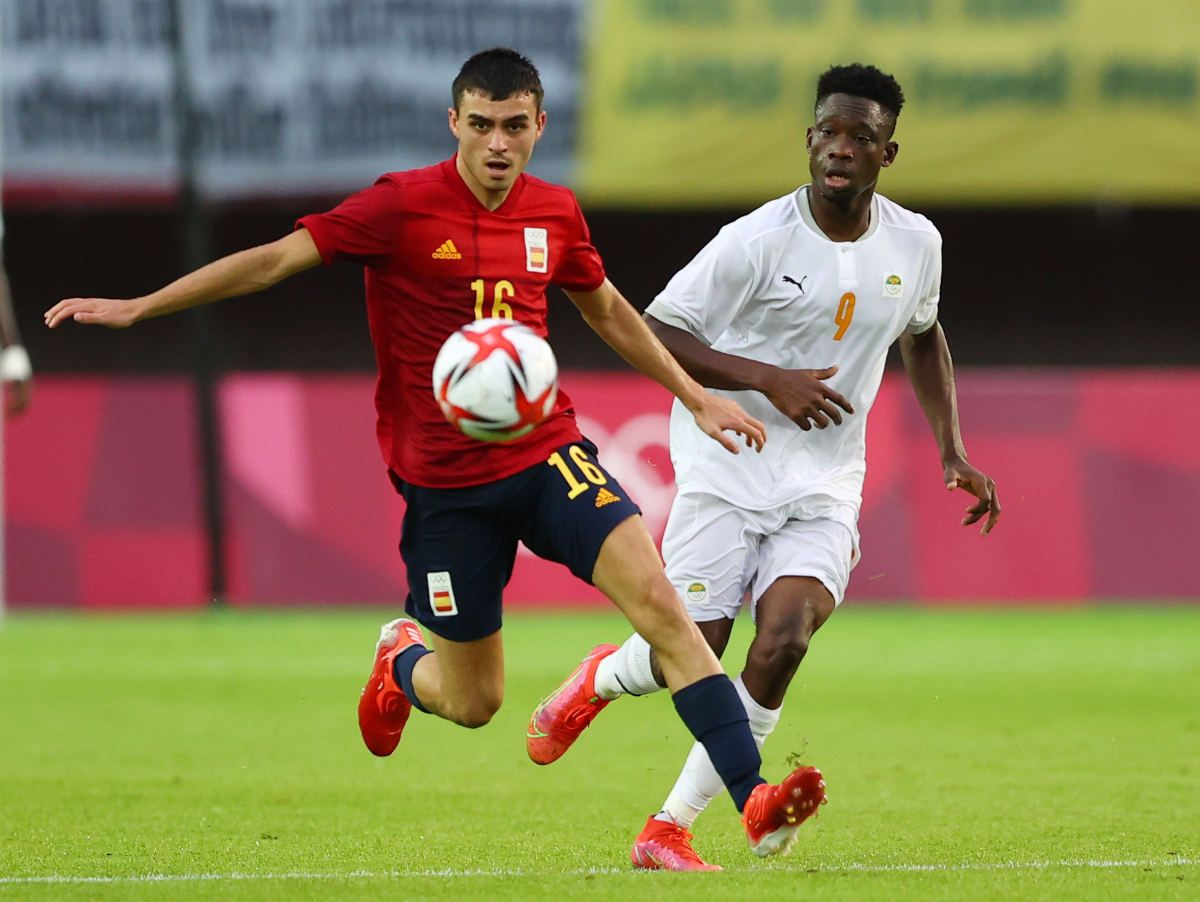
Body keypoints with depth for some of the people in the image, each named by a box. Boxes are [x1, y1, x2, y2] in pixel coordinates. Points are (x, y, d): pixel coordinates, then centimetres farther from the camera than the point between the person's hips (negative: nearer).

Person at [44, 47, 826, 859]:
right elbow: (275, 259, -10)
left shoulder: (554, 214, 4)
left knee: (658, 600, -19)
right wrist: (136, 308, -14)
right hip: (445, 481, -3)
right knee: (473, 703, 5)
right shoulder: (403, 206, -11)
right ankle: (401, 662, 43)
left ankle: (754, 801, -22)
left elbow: (607, 310, 22)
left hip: (548, 453, 3)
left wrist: (696, 397, 23)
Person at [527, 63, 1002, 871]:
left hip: (826, 484, 3)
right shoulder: (760, 240, -14)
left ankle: (671, 830, -9)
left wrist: (953, 450, 15)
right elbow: (655, 332, -14)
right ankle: (601, 680, 35)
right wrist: (769, 380, -23)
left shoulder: (915, 244, 2)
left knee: (785, 636, -20)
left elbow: (923, 336, 23)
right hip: (729, 467, -3)